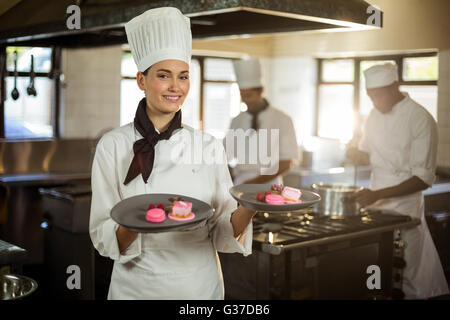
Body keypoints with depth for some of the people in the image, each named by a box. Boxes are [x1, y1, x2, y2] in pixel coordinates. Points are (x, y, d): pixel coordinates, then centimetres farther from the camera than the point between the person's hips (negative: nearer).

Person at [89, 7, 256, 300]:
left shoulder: (210, 147, -4)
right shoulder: (113, 146, -10)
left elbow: (222, 234, -4)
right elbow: (102, 238, -9)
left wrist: (248, 208, -23)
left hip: (201, 286, 2)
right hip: (137, 287, -2)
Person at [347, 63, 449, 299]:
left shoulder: (421, 119, -14)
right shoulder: (375, 115, 7)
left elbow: (423, 179, -16)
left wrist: (377, 195, -23)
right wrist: (357, 154, -5)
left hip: (404, 204, -5)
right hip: (375, 201, 6)